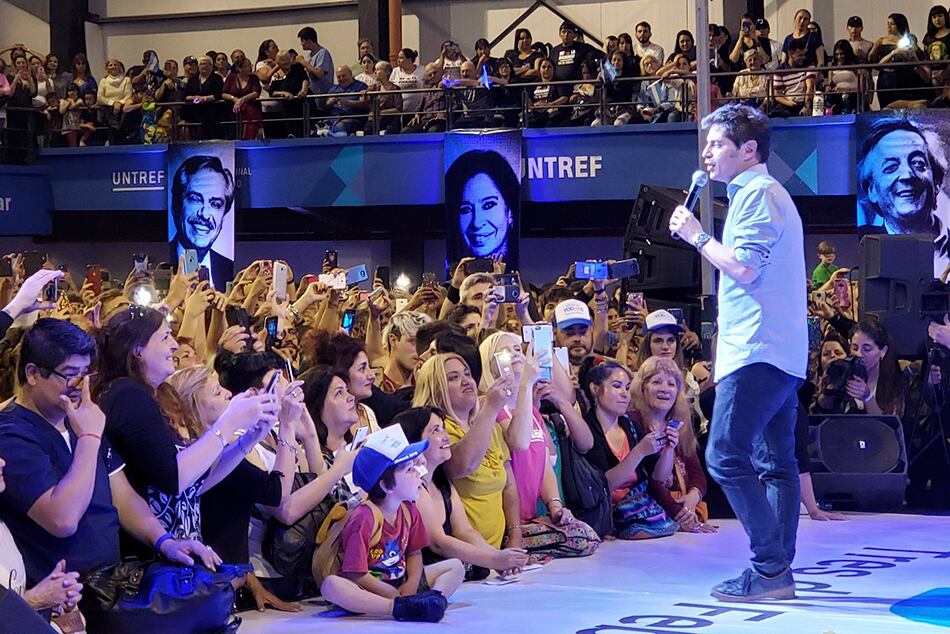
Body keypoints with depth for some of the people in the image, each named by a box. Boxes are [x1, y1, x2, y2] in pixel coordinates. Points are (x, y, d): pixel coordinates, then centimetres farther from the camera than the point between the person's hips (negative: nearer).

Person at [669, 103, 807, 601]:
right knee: (775, 462, 8)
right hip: (781, 353, 11)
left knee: (726, 456, -14)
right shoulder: (767, 194, 24)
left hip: (757, 351, -11)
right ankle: (779, 573, 8)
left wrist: (697, 236, -8)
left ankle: (770, 567, -15)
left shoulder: (757, 194, -9)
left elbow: (743, 269, -18)